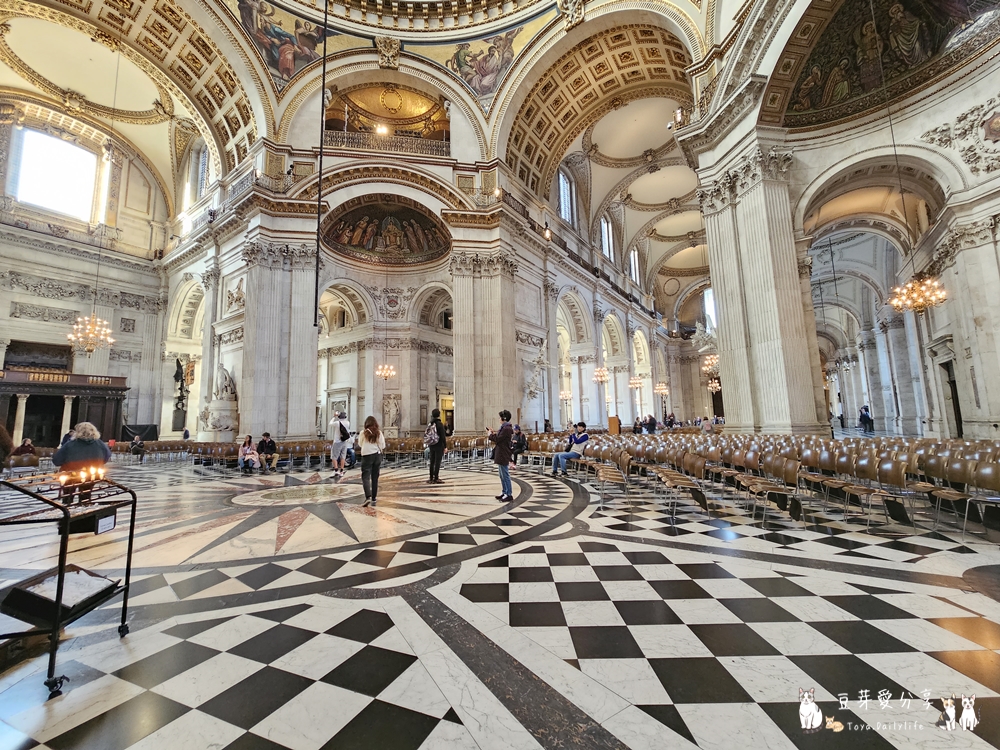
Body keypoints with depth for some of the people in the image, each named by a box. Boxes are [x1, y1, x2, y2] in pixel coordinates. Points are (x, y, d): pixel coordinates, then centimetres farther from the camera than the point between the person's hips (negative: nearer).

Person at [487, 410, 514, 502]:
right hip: (500, 454, 11)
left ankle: (509, 494, 3)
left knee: (505, 475, -4)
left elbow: (497, 439, -21)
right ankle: (504, 492, 26)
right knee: (502, 475, 17)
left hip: (503, 455, -11)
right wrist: (494, 432, 8)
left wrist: (490, 434, -6)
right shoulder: (504, 427, 14)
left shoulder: (506, 429, -19)